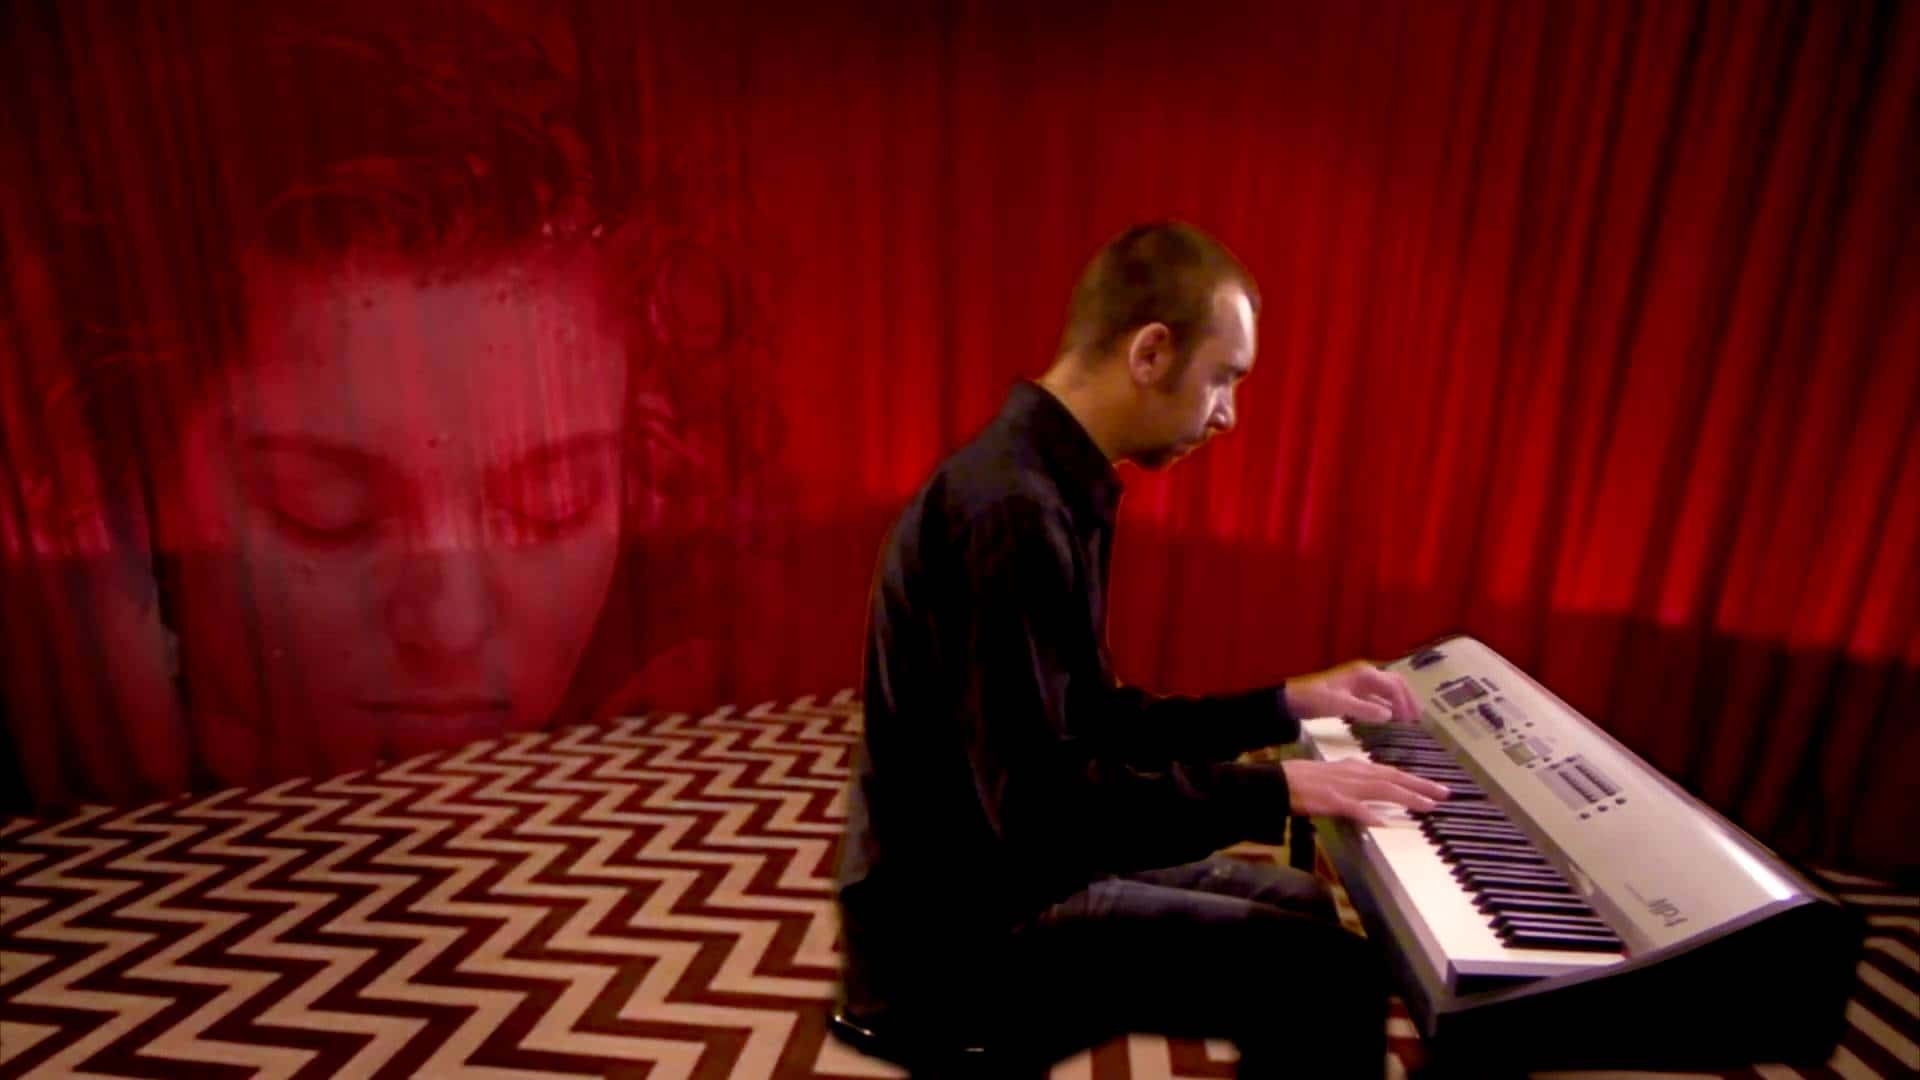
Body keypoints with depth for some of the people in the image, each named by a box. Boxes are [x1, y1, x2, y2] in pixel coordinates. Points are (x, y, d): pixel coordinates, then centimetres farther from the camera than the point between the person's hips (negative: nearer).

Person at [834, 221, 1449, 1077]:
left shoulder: (1049, 488, 6)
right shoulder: (1013, 511, -26)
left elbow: (1096, 725, 11)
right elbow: (1036, 805, -28)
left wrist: (1283, 705, 8)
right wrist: (1273, 789, -20)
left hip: (1005, 872, 9)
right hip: (962, 929, -9)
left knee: (1299, 907, 16)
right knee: (1333, 980, -12)